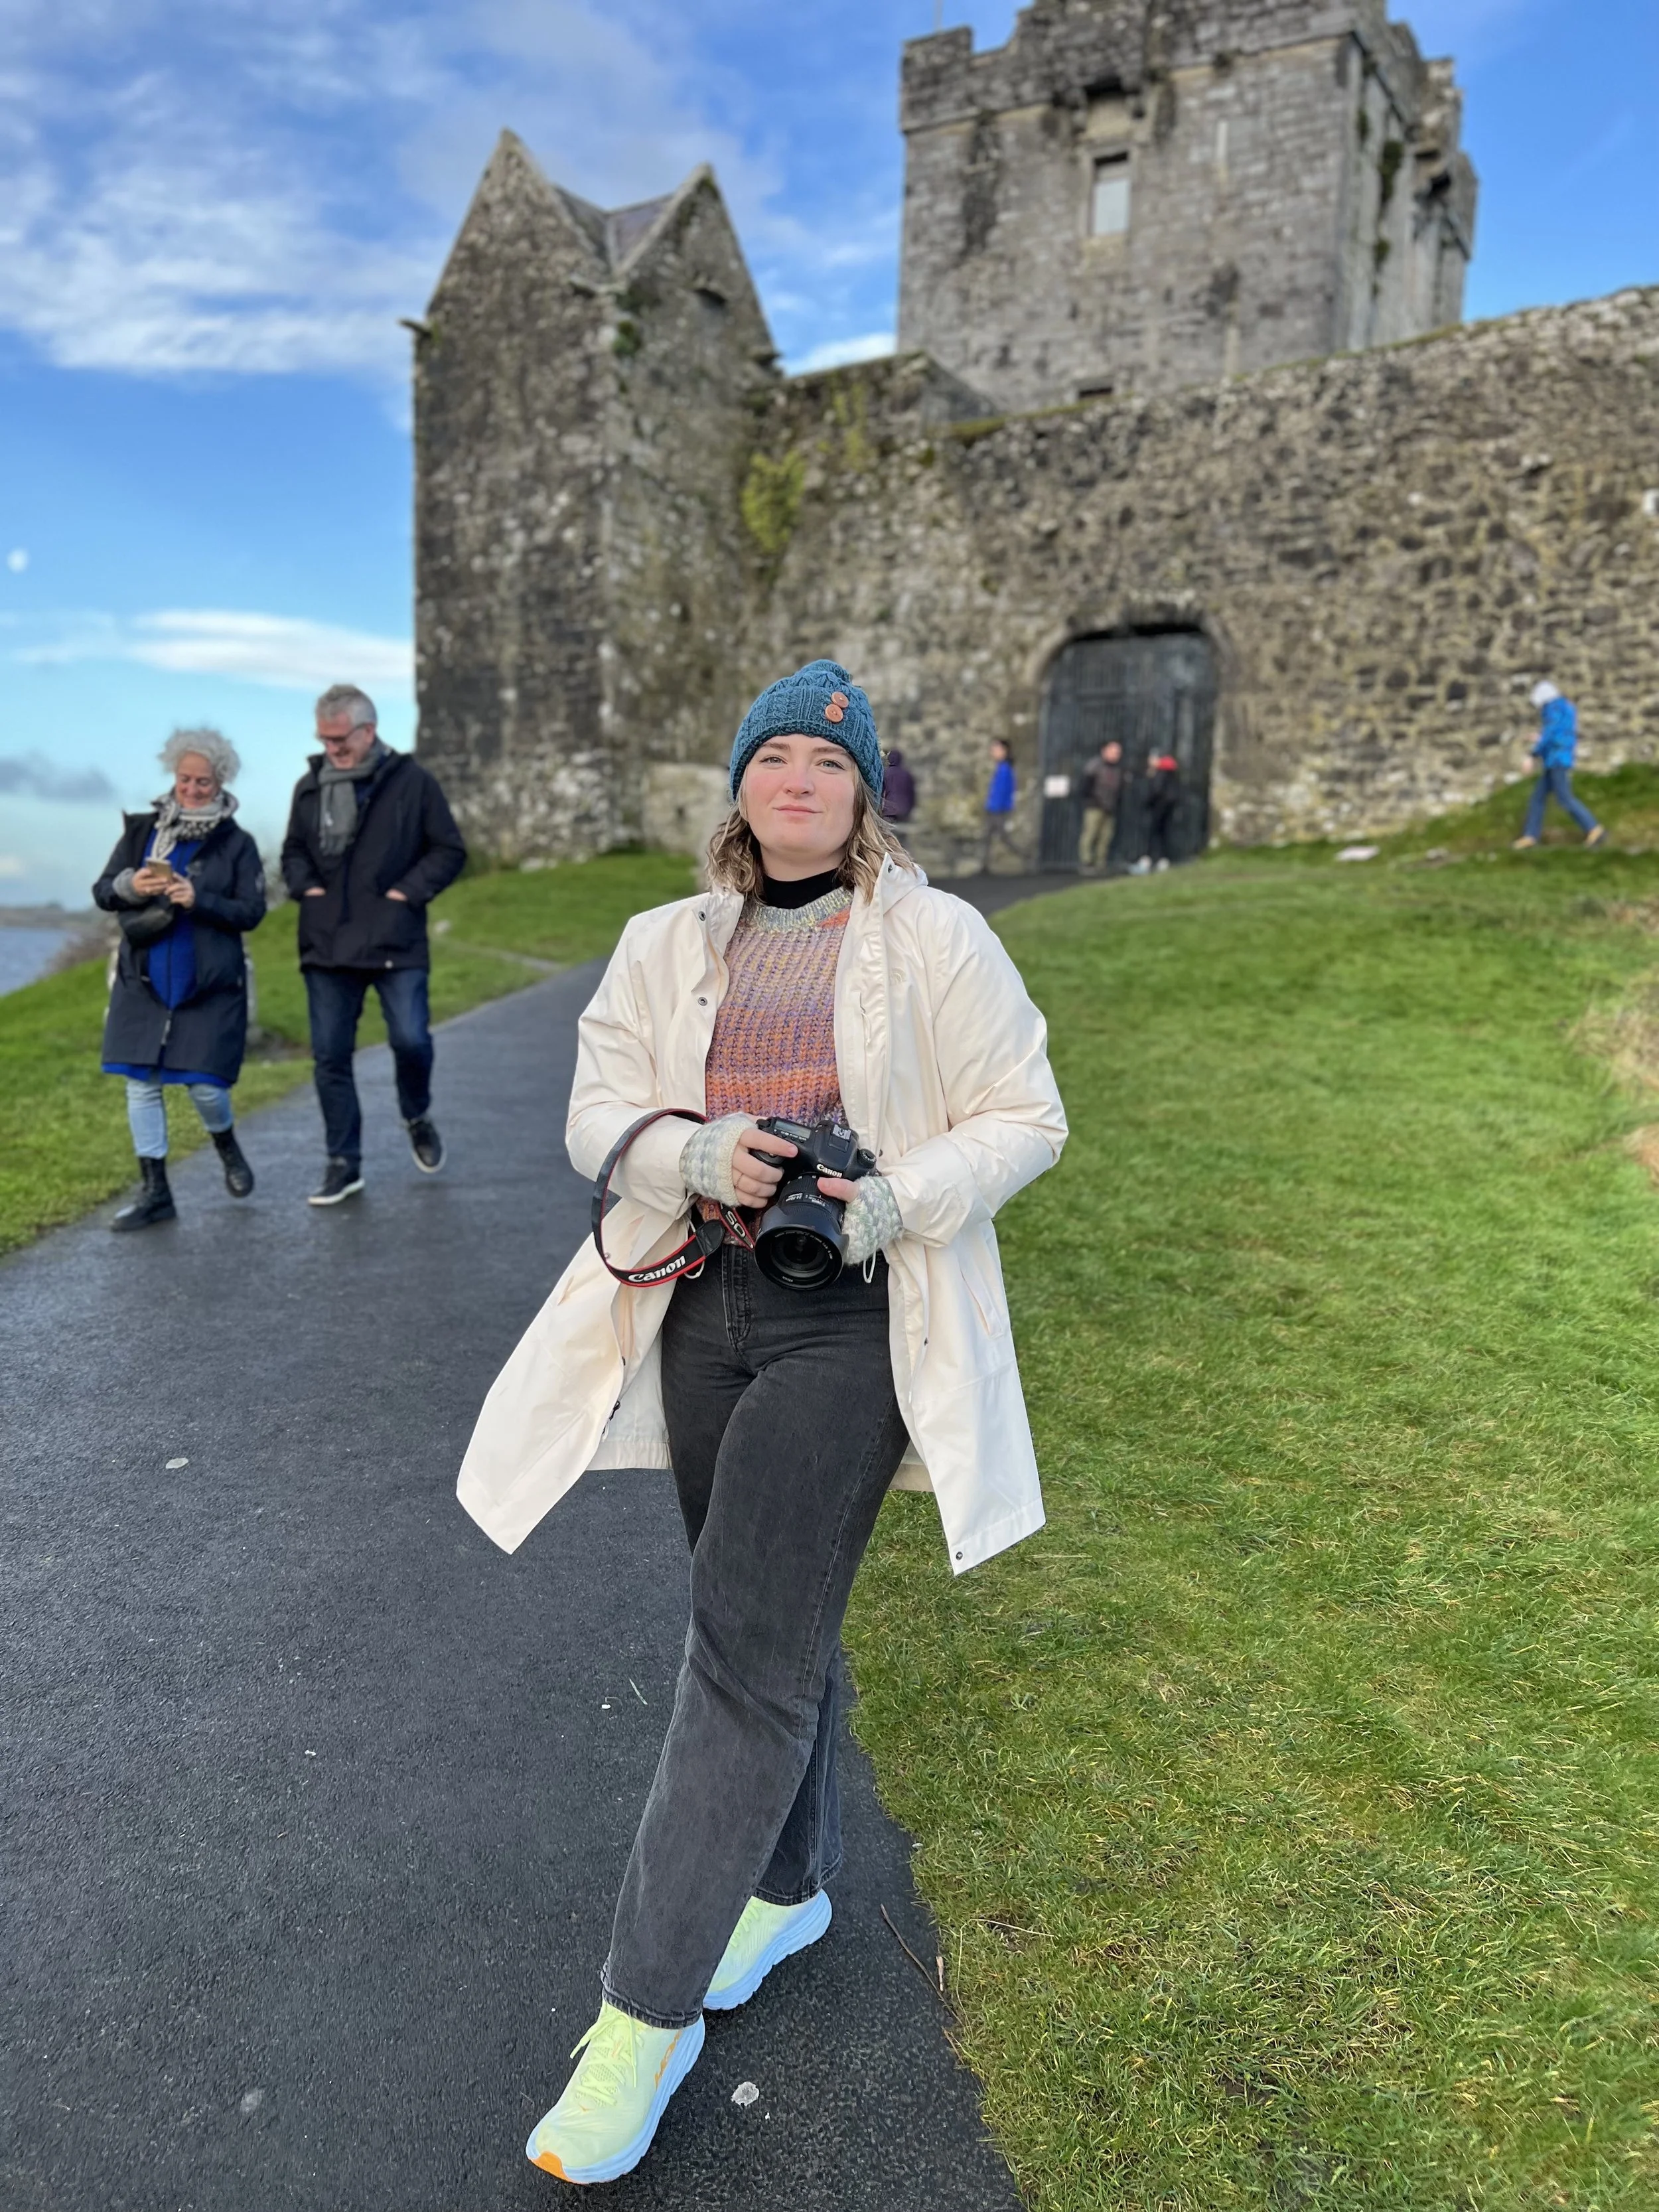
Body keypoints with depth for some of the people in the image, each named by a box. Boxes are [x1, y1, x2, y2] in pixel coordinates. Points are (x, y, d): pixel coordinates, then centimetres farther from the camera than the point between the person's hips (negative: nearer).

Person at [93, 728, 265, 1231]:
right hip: (143, 982, 3)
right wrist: (130, 886, -13)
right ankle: (154, 1193, 13)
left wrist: (199, 900, -20)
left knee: (205, 1085, -4)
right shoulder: (142, 830, 6)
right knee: (141, 1082, 3)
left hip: (211, 986, -3)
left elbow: (252, 912, -6)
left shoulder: (237, 843, -1)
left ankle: (227, 1149, 31)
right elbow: (102, 891, 8)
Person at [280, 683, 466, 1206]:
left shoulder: (412, 781, -1)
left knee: (410, 1039, -9)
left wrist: (410, 890, -10)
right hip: (327, 945, 4)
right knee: (330, 1056, 4)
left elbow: (450, 850, 2)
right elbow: (293, 851, 22)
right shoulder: (310, 786, 11)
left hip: (395, 943, -4)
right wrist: (306, 886, 3)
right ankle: (344, 1164, 15)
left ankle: (417, 1117, 24)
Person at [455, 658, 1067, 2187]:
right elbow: (599, 1113, 6)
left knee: (749, 1649, -5)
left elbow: (1025, 1118, -2)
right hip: (702, 1309, 5)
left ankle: (648, 2013, 10)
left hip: (853, 1318, -4)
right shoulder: (666, 946, 8)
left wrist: (897, 1199, -18)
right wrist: (695, 1153, -16)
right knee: (770, 1625, 18)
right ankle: (790, 1887, 41)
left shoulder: (936, 939, -3)